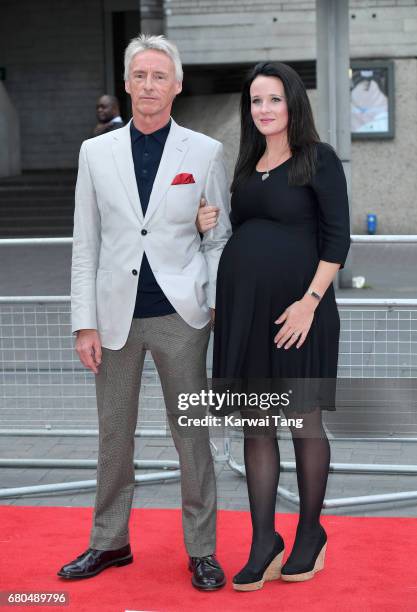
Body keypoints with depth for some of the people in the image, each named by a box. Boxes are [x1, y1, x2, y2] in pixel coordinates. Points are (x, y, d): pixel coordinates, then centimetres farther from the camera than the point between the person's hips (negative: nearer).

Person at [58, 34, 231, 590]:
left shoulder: (206, 153, 2)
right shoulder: (96, 152, 6)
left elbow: (219, 237, 5)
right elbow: (85, 245, 5)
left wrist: (217, 305, -5)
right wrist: (85, 324, 1)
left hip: (180, 315, -2)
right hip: (117, 316, 2)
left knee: (192, 435, 5)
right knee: (114, 435, 12)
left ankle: (202, 550, 19)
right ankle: (110, 542, 28)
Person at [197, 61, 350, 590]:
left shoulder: (318, 160, -3)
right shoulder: (247, 164, 14)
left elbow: (337, 239, -9)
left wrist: (310, 302, -18)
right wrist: (208, 225, 2)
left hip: (297, 309, -6)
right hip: (241, 305, 6)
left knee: (304, 423, 5)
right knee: (255, 427, 7)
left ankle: (311, 535, 23)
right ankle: (264, 546, 15)